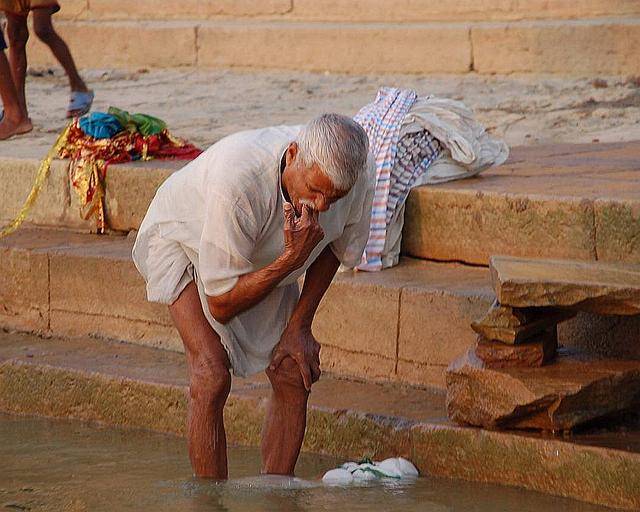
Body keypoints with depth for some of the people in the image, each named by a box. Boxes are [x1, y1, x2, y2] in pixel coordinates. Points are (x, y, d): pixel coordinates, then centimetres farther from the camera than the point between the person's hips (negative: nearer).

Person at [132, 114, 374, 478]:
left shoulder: (360, 174, -29)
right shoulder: (237, 180, -45)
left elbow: (336, 247, -3)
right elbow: (222, 305, -34)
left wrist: (300, 325, -6)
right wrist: (293, 258, -45)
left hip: (265, 257, 5)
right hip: (184, 239, -5)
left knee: (294, 375, -6)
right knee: (212, 374, -22)